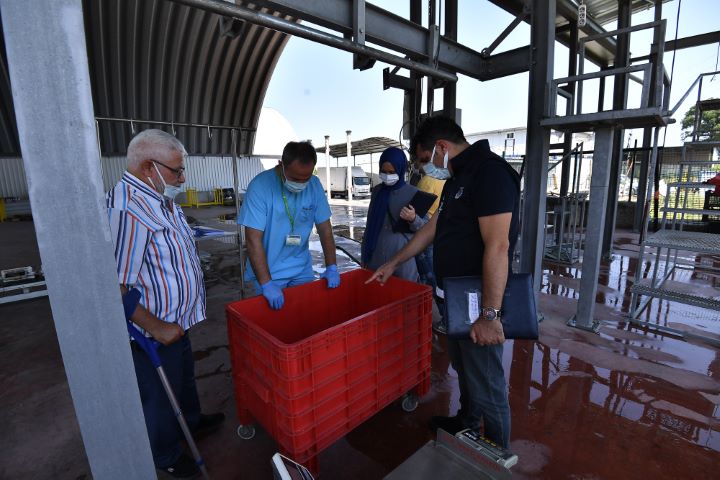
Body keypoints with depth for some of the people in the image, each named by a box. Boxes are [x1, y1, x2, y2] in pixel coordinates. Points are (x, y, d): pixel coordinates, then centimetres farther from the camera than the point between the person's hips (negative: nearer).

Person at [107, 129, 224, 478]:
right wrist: (156, 328, -23)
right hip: (155, 332, -9)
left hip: (176, 321, 9)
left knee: (185, 376, 29)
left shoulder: (160, 200, 2)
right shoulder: (127, 212, -30)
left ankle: (191, 420, 54)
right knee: (160, 395, 15)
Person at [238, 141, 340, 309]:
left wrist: (331, 267, -6)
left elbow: (324, 228, -1)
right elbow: (253, 240, -22)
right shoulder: (260, 186, -20)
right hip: (269, 272, -3)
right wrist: (266, 284, -25)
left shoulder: (314, 185, -8)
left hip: (302, 269, 4)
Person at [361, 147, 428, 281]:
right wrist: (364, 255, 12)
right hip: (375, 257, 3)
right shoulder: (377, 191, 6)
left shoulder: (413, 193, -5)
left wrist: (413, 219, -23)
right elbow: (370, 225, 12)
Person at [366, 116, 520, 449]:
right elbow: (433, 228, 19)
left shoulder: (489, 172, -18)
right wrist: (393, 263, 22)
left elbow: (497, 247, -25)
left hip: (479, 304, -9)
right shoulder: (457, 177, 13)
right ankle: (466, 423, 49)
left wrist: (490, 315, -24)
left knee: (487, 386, 8)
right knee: (463, 369, 26)